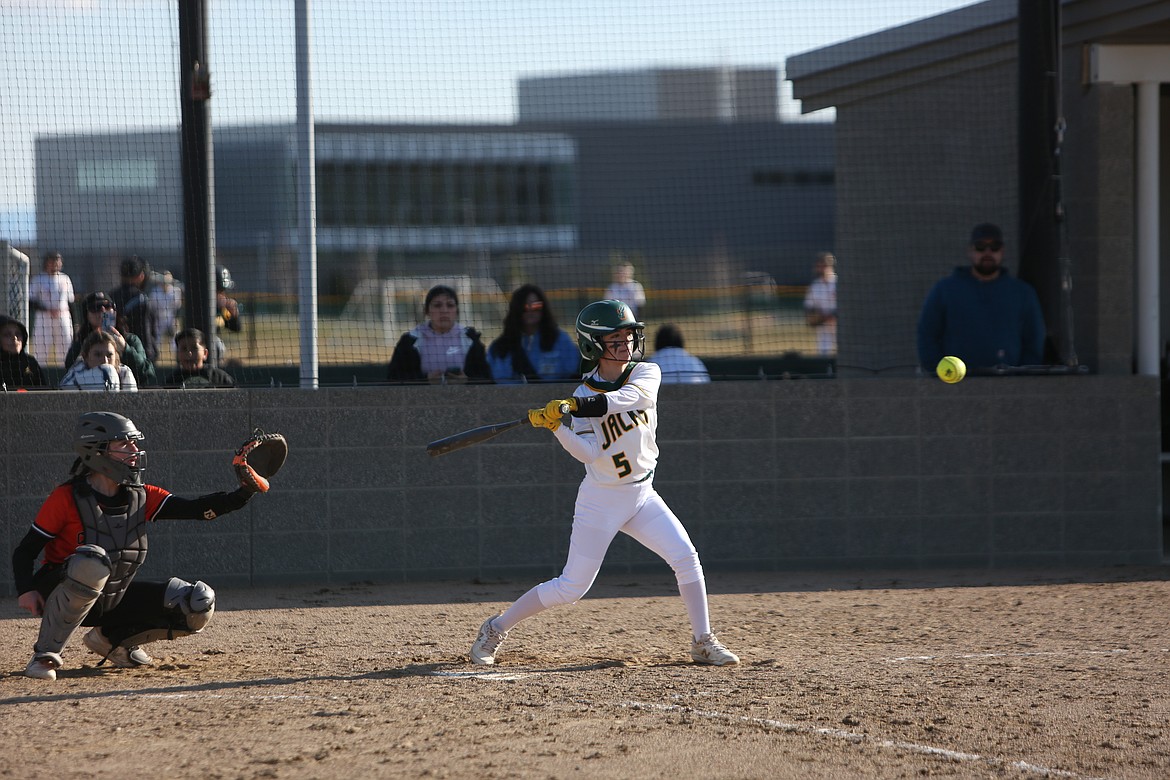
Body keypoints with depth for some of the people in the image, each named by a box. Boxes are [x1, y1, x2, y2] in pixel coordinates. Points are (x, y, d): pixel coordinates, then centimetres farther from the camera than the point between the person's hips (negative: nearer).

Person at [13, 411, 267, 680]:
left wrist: (244, 492, -26)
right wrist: (26, 591, -31)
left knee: (199, 604, -7)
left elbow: (196, 509, -10)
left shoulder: (142, 497, 0)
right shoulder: (66, 498, -14)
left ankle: (111, 640, 9)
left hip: (114, 599, 6)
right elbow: (25, 551, -12)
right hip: (61, 595, -6)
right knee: (92, 562, -41)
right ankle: (45, 655, -26)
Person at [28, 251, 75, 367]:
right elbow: (30, 303, -4)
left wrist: (74, 326, 9)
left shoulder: (65, 279, 11)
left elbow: (71, 302, 15)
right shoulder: (38, 279, 0)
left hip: (64, 322, 3)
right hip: (43, 321, -3)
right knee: (41, 355, -6)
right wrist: (48, 310, -17)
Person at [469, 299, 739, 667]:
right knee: (571, 588, -2)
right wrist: (555, 426, -36)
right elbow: (588, 453, -21)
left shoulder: (647, 374, -3)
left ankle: (703, 643, -4)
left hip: (642, 495, 3)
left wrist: (577, 406, -38)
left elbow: (633, 396, -27)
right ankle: (496, 629, 13)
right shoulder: (583, 395, -9)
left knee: (686, 557, -14)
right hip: (601, 500, -3)